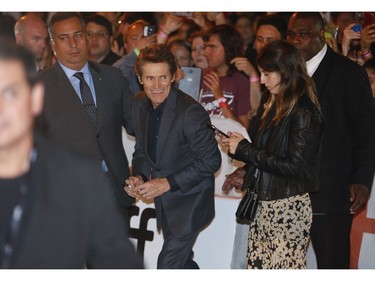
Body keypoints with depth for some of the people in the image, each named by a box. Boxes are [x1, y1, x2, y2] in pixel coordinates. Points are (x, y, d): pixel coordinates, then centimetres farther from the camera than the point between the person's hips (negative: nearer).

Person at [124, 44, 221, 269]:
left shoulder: (190, 111, -23)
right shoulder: (139, 104, -1)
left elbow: (211, 160, -21)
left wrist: (167, 183, -23)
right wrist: (138, 177, -8)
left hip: (189, 202, -8)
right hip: (164, 201, 8)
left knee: (168, 267, -12)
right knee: (183, 262, 21)